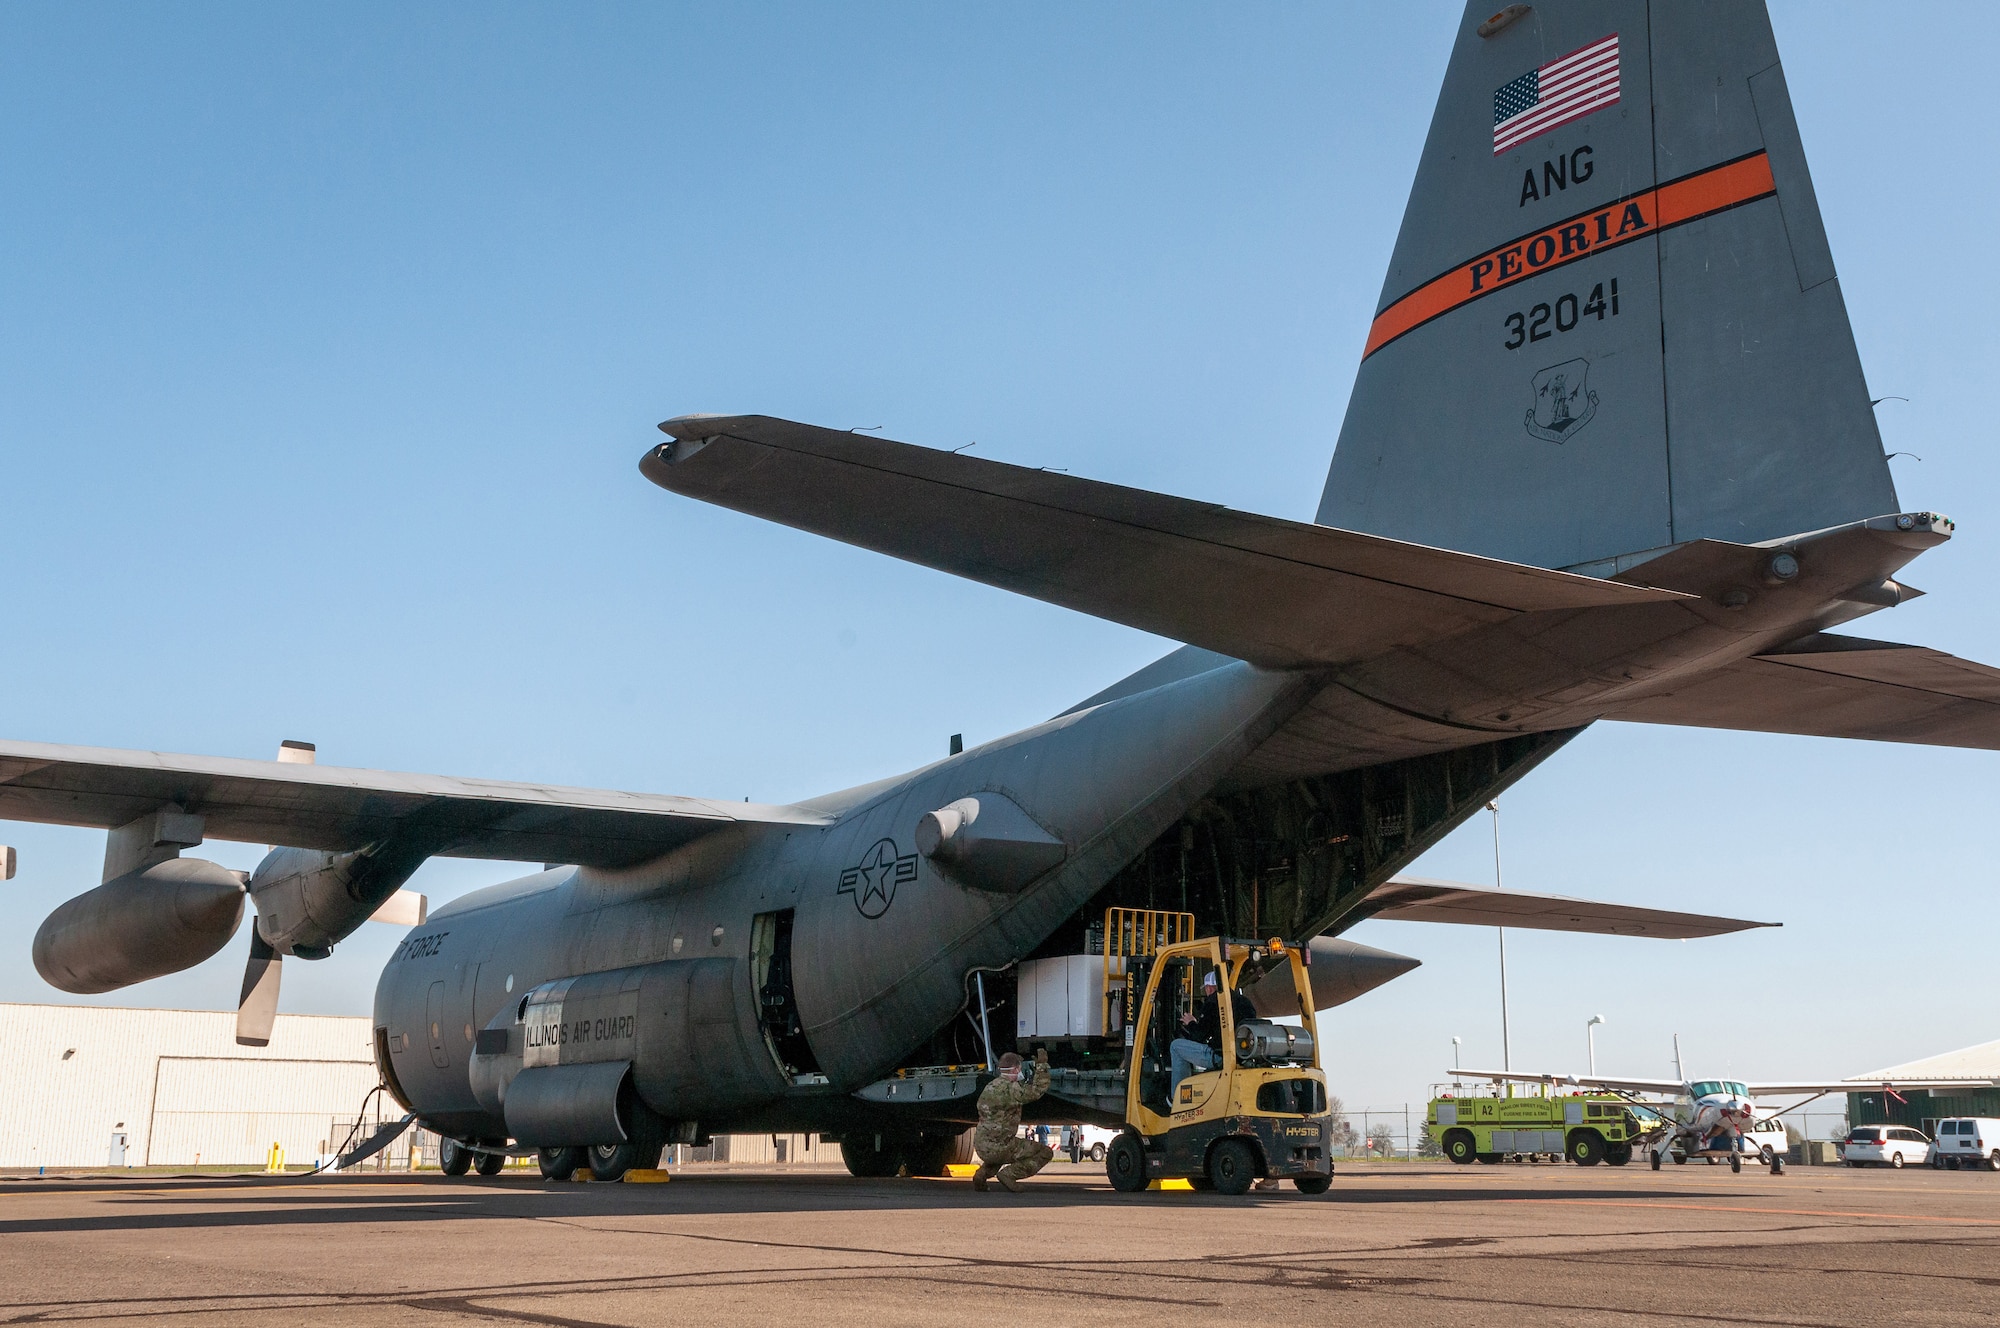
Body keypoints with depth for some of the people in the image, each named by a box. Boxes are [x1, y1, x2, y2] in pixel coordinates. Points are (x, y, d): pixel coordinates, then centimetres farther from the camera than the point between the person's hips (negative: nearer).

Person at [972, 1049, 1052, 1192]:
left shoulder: (991, 1086, 13)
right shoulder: (1009, 1088, -15)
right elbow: (1037, 1091, -25)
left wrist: (1025, 1084, 23)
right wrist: (1042, 1065, -18)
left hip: (981, 1147, 8)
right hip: (998, 1147, -8)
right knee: (1045, 1152, 3)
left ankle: (983, 1173, 15)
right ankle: (1009, 1174, -11)